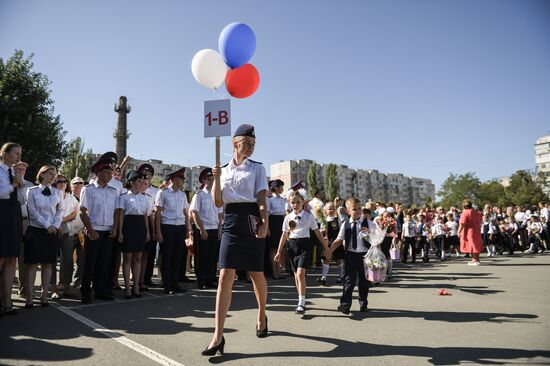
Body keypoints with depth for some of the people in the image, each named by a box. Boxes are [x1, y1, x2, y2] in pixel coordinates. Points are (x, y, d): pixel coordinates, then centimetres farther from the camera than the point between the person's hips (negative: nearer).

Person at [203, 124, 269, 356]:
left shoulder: (257, 168, 5)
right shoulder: (224, 170, 13)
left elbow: (261, 200, -4)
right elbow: (218, 203, 8)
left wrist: (265, 223, -20)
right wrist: (216, 179, -5)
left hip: (251, 221, -2)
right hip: (230, 222, 2)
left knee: (256, 275, 9)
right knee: (225, 277, -7)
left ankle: (261, 316, 38)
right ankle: (218, 336, -5)